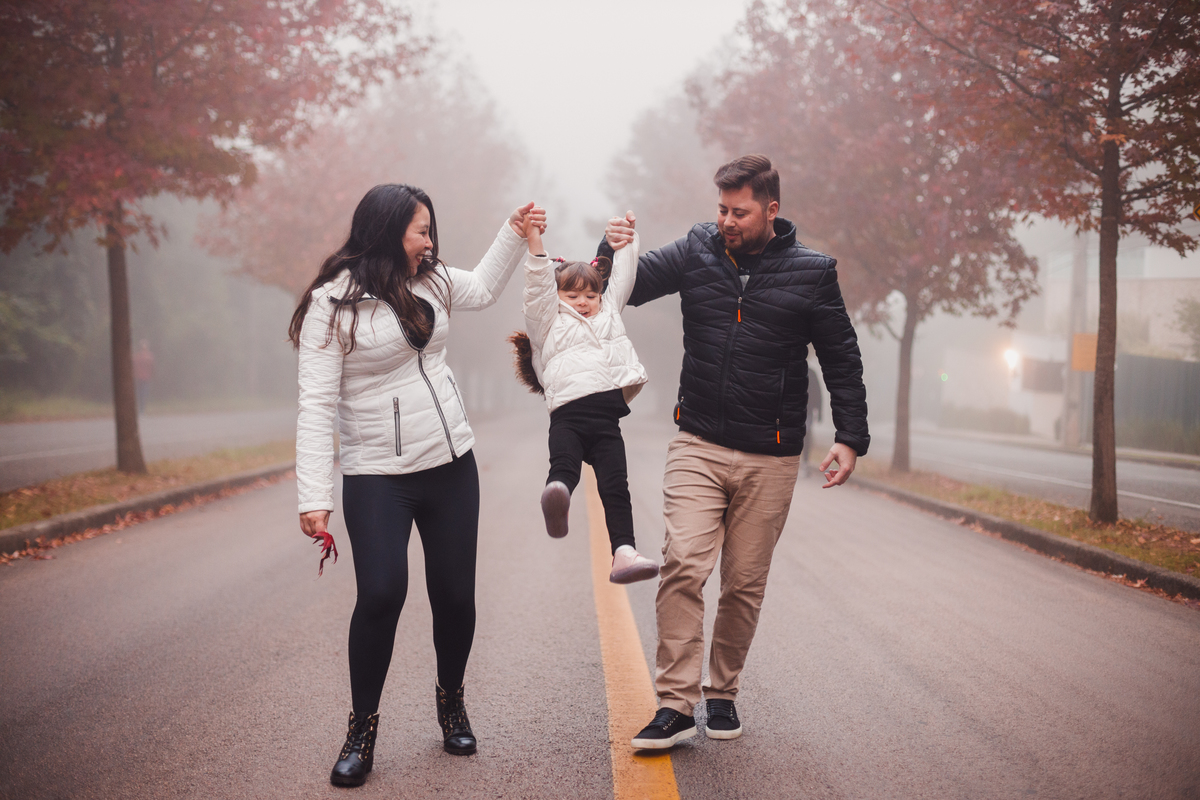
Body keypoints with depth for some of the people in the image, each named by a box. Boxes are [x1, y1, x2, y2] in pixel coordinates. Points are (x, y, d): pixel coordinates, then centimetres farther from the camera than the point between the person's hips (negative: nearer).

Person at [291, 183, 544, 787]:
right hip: (377, 477, -5)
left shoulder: (431, 284, 9)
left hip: (452, 467, 6)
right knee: (381, 595, -16)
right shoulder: (332, 303, -10)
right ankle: (363, 727, 4)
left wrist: (514, 234, 22)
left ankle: (451, 702, 31)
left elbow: (483, 288, 32)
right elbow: (316, 404, -15)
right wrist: (313, 498, -21)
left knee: (455, 594, 6)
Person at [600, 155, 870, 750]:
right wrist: (613, 252, -18)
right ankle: (676, 704, -10)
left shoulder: (810, 273, 1)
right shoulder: (698, 251, 4)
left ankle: (722, 693, 24)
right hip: (698, 445, 0)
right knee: (683, 566, -15)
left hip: (770, 459, 0)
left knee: (746, 583, 6)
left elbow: (842, 361, 7)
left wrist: (850, 437, 0)